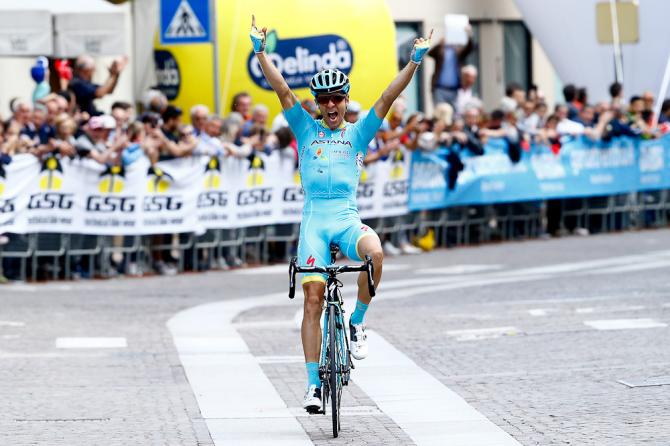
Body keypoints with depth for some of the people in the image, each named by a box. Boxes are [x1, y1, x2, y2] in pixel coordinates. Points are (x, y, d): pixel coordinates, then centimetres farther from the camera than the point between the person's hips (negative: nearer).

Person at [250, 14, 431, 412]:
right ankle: (314, 383, -5)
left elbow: (388, 98, 3)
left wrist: (415, 61, -6)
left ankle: (357, 322, -10)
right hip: (314, 219, 0)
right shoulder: (306, 129, 12)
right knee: (314, 298, -8)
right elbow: (283, 90, 5)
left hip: (348, 219, 0)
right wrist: (260, 52, -3)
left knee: (374, 252, -33)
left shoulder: (359, 133, 12)